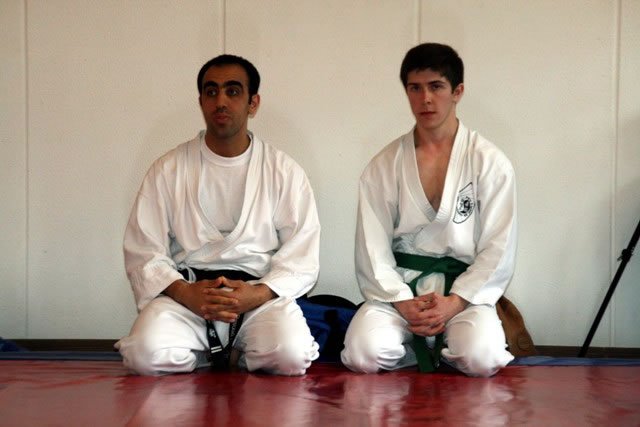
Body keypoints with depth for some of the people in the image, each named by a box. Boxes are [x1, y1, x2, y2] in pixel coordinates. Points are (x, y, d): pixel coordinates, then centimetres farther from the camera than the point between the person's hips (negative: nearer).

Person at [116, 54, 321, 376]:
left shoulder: (284, 172, 7)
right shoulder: (169, 170, 8)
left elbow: (301, 258, 3)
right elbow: (143, 252, 2)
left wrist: (257, 294, -16)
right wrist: (184, 293, -17)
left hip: (261, 293, 0)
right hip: (186, 290, 1)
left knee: (291, 354, -31)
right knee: (147, 353, -29)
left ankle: (234, 353, 3)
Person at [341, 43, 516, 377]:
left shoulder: (490, 163, 1)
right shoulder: (384, 167, 5)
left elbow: (498, 249, -2)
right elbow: (372, 248, 1)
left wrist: (454, 303, -14)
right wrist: (403, 303, -13)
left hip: (464, 291, -1)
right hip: (398, 288, 1)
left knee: (481, 359, -30)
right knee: (363, 354, -27)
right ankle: (433, 351, 5)